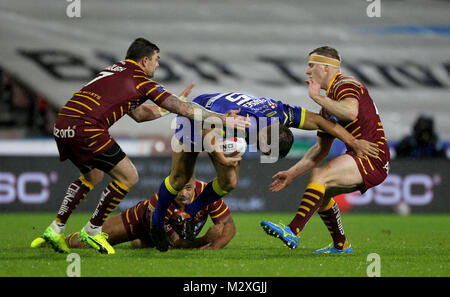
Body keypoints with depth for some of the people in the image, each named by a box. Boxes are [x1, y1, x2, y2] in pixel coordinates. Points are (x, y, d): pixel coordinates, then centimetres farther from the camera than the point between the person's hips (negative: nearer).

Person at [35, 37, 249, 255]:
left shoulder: (116, 71, 27)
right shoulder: (141, 81, 3)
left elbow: (138, 114, 36)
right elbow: (183, 109, 4)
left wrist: (172, 106, 40)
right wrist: (222, 119, 11)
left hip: (61, 126, 9)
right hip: (87, 128, -9)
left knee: (93, 175, 30)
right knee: (128, 177, 2)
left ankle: (56, 229, 26)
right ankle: (92, 231, 8)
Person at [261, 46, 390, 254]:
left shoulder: (345, 85, -8)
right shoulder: (328, 103, 21)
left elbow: (351, 112, -33)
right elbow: (321, 149, 25)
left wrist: (317, 97, -22)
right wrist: (291, 174, 20)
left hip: (373, 157, -10)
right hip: (364, 159, 10)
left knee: (319, 176, -24)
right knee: (320, 189, 19)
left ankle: (293, 232, -33)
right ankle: (340, 245, 26)